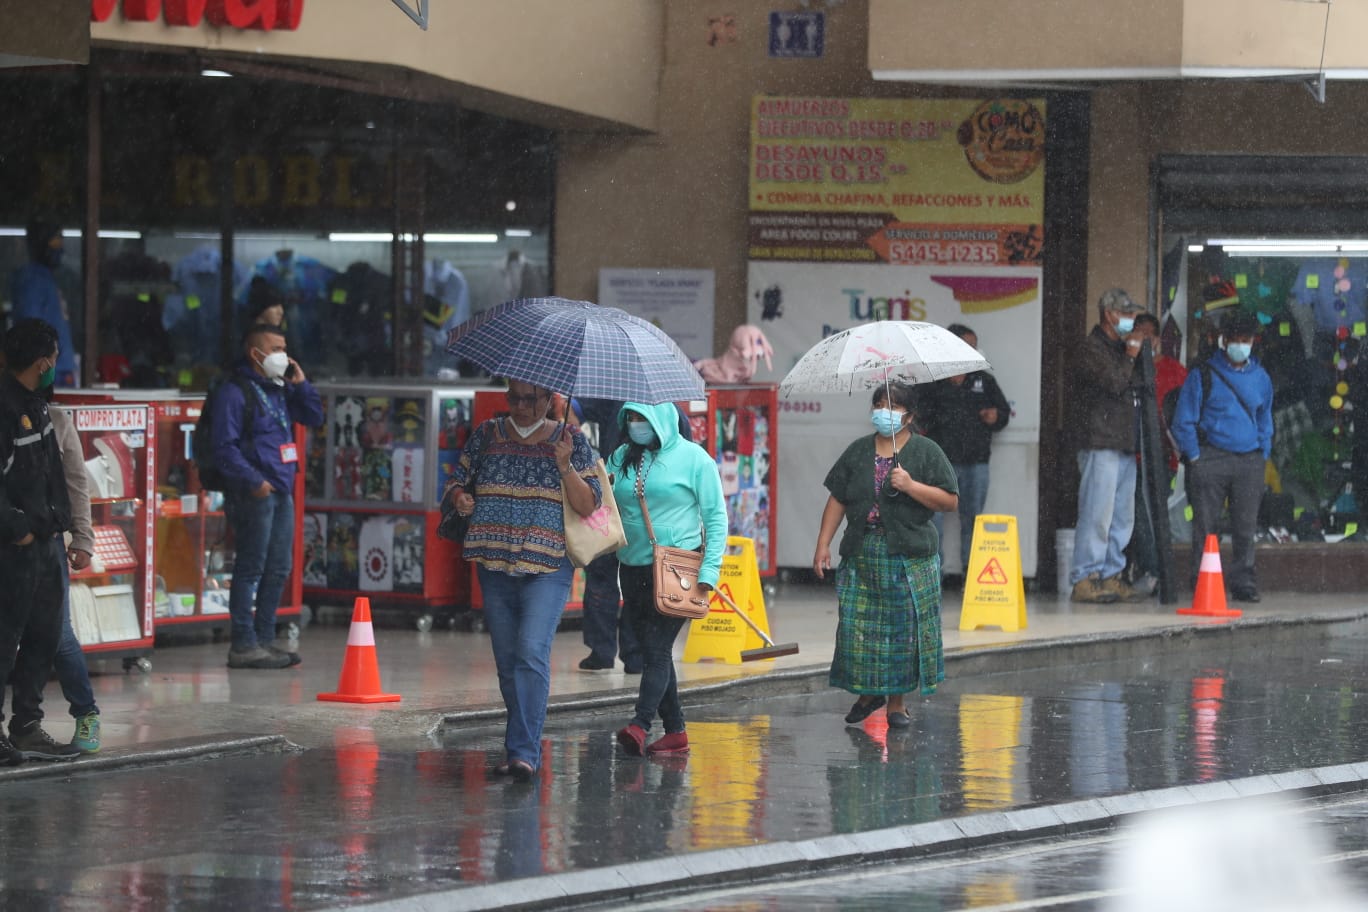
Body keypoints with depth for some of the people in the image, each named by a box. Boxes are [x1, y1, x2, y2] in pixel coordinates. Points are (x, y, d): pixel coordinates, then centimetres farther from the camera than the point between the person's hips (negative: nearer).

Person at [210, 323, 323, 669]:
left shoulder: (281, 390, 17)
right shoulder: (234, 393, -9)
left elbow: (315, 418, 19)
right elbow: (225, 446, -14)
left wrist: (301, 384, 6)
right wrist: (253, 480, -20)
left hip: (281, 491, 9)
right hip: (254, 494, -9)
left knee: (278, 569, 12)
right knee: (251, 568, -6)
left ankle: (264, 639, 20)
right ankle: (243, 644, -4)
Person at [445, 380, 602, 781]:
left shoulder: (570, 440, 2)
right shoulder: (487, 435, 9)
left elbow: (588, 506, -2)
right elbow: (455, 480, 14)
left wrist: (564, 465, -16)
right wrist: (459, 497, -8)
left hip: (547, 569, -4)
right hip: (494, 567, 4)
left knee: (532, 653, -19)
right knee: (506, 662, 7)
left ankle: (524, 751, -24)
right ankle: (523, 746, 18)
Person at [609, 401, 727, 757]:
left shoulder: (692, 458, -3)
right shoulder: (621, 458, 11)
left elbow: (716, 517, -3)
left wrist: (709, 569, -11)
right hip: (633, 568, 6)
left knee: (658, 647, -15)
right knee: (651, 649, 7)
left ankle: (640, 724, -27)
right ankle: (675, 731, 14)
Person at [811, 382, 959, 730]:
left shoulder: (926, 452, 2)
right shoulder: (858, 452, 13)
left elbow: (950, 501, -3)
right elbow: (837, 500, 13)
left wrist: (911, 486, -16)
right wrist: (823, 544, 5)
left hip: (910, 557, -3)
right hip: (861, 555, 3)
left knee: (903, 629, -2)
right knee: (856, 625, 0)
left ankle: (896, 702, 8)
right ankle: (868, 692, 18)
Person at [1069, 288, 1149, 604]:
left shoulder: (1119, 348, 23)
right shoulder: (1092, 349, -6)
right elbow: (1114, 383, -18)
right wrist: (1130, 356, -3)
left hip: (1125, 447, 9)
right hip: (1100, 445, -9)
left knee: (1122, 517, 8)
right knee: (1097, 515, -12)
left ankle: (1110, 577, 12)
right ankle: (1084, 580, -12)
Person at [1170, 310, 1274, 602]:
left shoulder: (1261, 378, 15)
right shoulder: (1204, 375, 2)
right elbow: (1183, 421, 1)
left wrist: (1263, 455, 13)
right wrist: (1194, 457, -5)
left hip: (1250, 461, 3)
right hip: (1211, 456, -3)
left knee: (1246, 527, 1)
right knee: (1205, 525, -4)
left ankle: (1243, 582, 7)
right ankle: (1202, 584, -1)